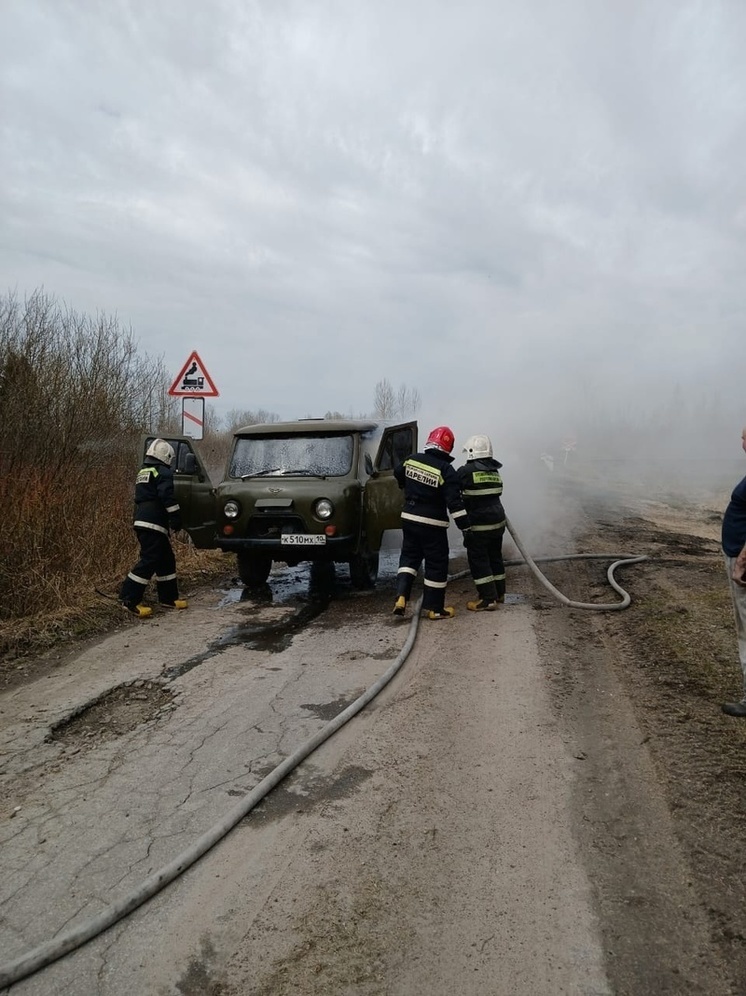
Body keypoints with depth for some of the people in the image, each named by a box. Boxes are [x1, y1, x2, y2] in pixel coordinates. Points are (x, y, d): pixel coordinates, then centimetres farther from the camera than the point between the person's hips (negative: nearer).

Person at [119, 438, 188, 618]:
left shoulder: (142, 472, 23)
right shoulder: (163, 472, -7)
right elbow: (167, 497, -19)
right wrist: (176, 518, -15)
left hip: (141, 522, 10)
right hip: (153, 524, -10)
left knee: (166, 559, 15)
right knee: (149, 561, -10)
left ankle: (168, 597, 20)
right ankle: (129, 599, -11)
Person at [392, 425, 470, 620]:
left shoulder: (412, 459, -1)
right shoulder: (445, 470, -17)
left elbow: (397, 473, 20)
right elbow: (454, 502, -21)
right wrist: (465, 526, -16)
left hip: (409, 518, 5)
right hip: (432, 524, -5)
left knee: (409, 556, 19)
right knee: (437, 564, 7)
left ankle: (401, 597, 4)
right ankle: (434, 608, 14)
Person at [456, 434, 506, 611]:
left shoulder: (465, 471, -14)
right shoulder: (494, 471, 7)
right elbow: (494, 494, 14)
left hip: (479, 525, -7)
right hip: (498, 520, 7)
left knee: (478, 560, 1)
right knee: (495, 556, 19)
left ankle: (488, 599, 1)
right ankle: (498, 592, 31)